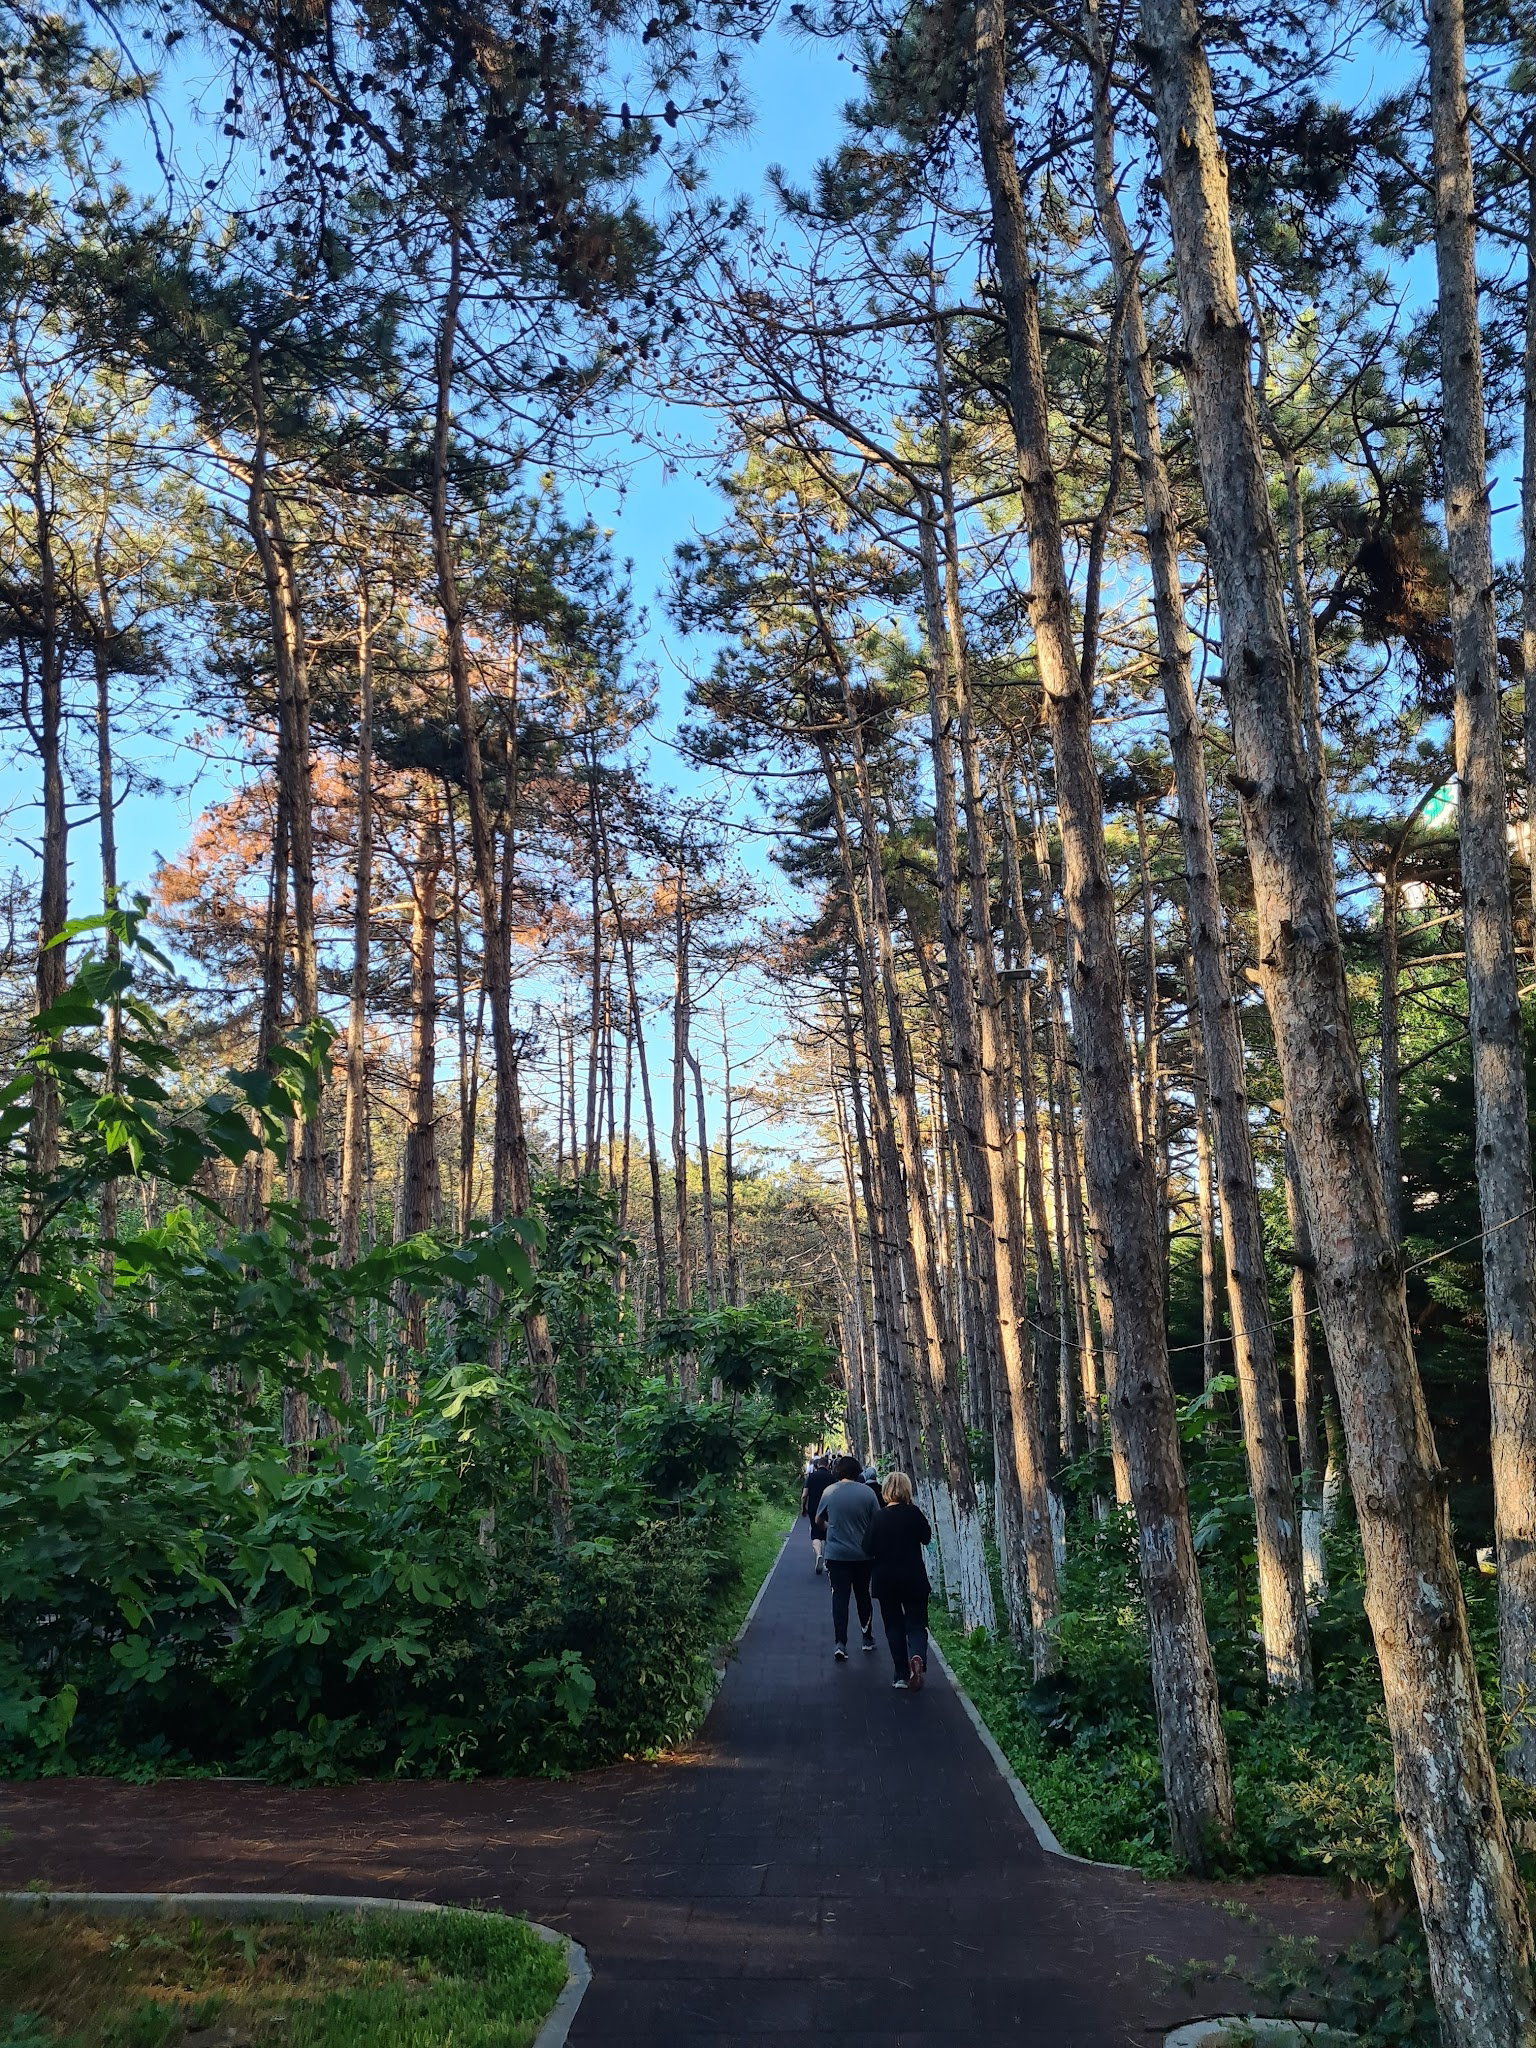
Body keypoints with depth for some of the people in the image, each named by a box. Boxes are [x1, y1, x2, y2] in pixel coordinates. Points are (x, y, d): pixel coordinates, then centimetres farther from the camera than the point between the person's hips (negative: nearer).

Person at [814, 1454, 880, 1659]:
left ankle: (840, 1643, -9)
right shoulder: (867, 1492, -7)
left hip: (837, 1554, -1)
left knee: (840, 1597, 1)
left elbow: (819, 1521, 7)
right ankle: (867, 1638, 27)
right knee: (863, 1595, 17)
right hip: (863, 1555, 1)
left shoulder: (829, 1492, -5)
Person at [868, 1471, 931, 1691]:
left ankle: (902, 1676, 8)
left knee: (894, 1626, 12)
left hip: (886, 1580, 1)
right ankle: (917, 1657, -23)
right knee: (916, 1624, 6)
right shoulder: (913, 1512, -9)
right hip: (914, 1578, -1)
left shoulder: (879, 1517, -4)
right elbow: (927, 1537, 4)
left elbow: (870, 1550, -2)